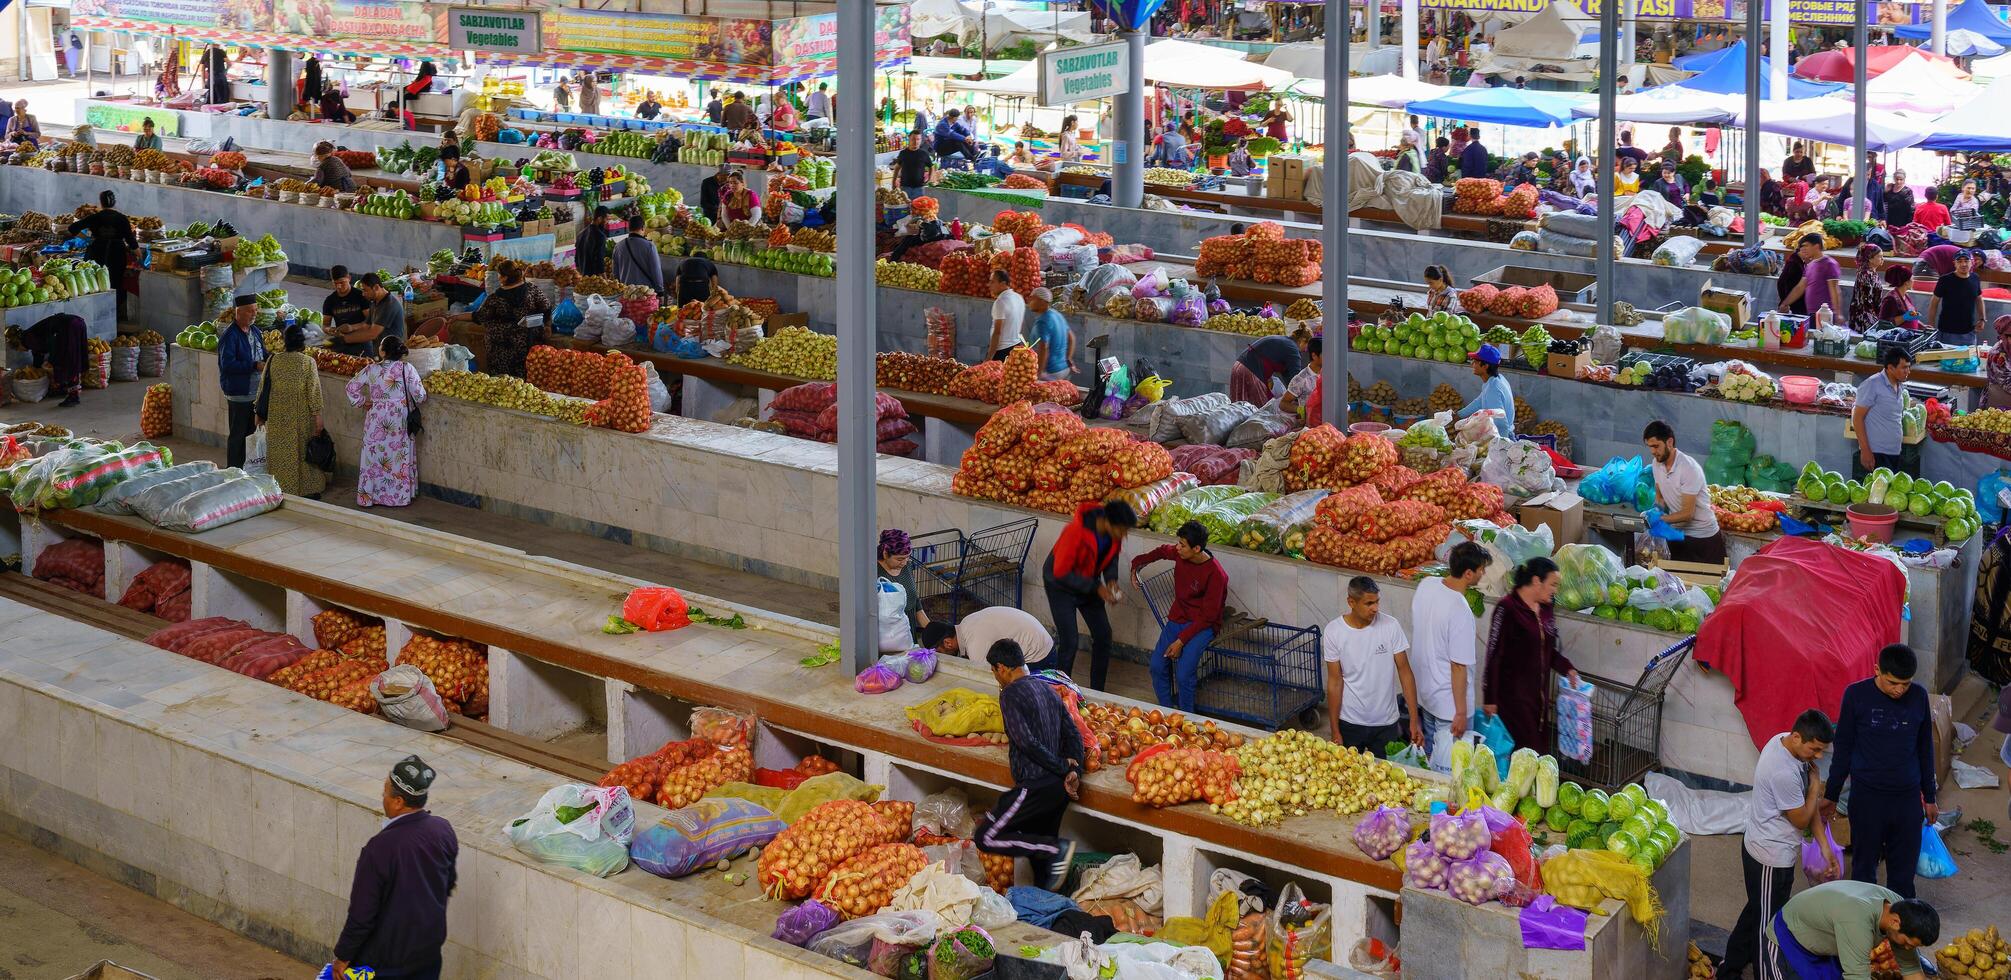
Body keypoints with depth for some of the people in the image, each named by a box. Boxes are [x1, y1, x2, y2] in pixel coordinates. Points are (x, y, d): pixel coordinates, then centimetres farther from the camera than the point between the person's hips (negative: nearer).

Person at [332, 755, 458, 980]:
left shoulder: (379, 849, -29)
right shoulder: (444, 830, -10)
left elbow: (362, 913, -22)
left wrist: (343, 956, -9)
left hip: (385, 960, -6)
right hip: (429, 949, 6)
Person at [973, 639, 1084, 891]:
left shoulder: (1010, 694, -9)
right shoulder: (1047, 689, 16)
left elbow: (1027, 742, -18)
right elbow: (1073, 734, 10)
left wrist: (1062, 767, -11)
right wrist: (1074, 771, -1)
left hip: (1035, 785, -9)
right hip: (1058, 786, 9)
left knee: (985, 838, -5)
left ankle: (1058, 849, -11)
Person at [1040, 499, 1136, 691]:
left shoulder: (1114, 533, -17)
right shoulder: (1076, 532, -37)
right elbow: (1061, 572, -30)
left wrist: (1111, 580, -13)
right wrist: (1096, 587, -29)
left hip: (1088, 584, 7)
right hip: (1061, 585, -7)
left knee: (1103, 636, 7)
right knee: (1069, 643, -11)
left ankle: (1097, 692, 21)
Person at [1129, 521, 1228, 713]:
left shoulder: (1215, 574, -23)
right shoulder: (1180, 554, -5)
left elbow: (1208, 616, -19)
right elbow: (1161, 551, 22)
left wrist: (1181, 640, -22)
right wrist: (1136, 566, 16)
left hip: (1203, 625, -6)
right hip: (1177, 618, 6)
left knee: (1183, 675, -22)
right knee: (1156, 665, -8)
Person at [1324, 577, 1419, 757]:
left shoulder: (1391, 626, -11)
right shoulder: (1334, 632, -12)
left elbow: (1404, 671, -7)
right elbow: (1335, 682, -7)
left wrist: (1414, 721, -10)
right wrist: (1335, 731, -5)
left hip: (1386, 723, 0)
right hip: (1350, 723, 0)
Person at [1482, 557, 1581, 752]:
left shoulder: (1546, 608, 8)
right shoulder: (1507, 608, -15)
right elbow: (1494, 655, -14)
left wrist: (1567, 668, 0)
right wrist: (1489, 698, -14)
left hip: (1539, 692, 8)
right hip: (1513, 693, -8)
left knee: (1541, 743, 9)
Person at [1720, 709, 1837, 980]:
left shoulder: (1784, 742, -4)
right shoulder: (1783, 772, -34)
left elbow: (1809, 804, 3)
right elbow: (1802, 820, -20)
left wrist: (1825, 847, 3)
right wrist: (1815, 786, -8)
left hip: (1769, 848, 10)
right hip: (1771, 857, -10)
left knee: (1757, 912, 25)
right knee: (1769, 924, 7)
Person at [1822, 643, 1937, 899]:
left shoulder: (1919, 696, -4)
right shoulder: (1857, 695, -11)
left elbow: (1925, 749, 8)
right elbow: (1843, 748, -1)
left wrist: (1929, 797, 13)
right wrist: (1831, 795, 3)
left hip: (1908, 798, 2)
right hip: (1867, 797, -2)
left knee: (1903, 870, 10)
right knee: (1864, 868, 10)